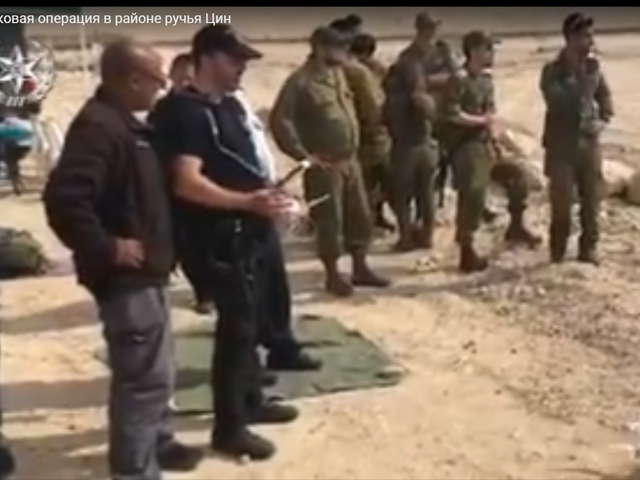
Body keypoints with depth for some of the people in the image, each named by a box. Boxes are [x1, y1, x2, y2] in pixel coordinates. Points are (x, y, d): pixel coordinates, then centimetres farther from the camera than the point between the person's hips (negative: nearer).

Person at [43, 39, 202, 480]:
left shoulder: (123, 123, 12)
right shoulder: (98, 126, -21)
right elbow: (64, 198, -33)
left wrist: (156, 249, 17)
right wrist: (106, 248, -24)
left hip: (144, 273, 11)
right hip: (126, 276, -11)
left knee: (156, 370, 22)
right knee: (145, 375, -5)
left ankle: (157, 443, 38)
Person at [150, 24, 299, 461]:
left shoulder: (230, 105, 13)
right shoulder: (187, 112, -17)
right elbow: (187, 183, -27)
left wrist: (268, 195, 10)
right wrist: (248, 202, -32)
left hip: (249, 232, 10)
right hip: (222, 237, -10)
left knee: (250, 320, 19)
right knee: (236, 326, -5)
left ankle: (251, 400, 35)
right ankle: (229, 427, 5)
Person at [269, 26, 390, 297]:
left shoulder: (338, 73, 9)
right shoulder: (300, 81, -16)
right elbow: (279, 121, -21)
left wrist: (354, 147, 16)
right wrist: (303, 155, -19)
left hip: (350, 160, 7)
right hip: (324, 166, -7)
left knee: (360, 215, 13)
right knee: (329, 221, 2)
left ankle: (360, 269, 26)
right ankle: (333, 275, 16)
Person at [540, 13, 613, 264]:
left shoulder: (594, 68, 4)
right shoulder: (552, 71, -9)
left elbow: (605, 97, 14)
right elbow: (558, 101, -22)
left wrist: (602, 120, -5)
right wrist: (581, 76, -22)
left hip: (589, 142, 4)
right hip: (561, 144, -4)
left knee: (592, 198, 7)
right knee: (561, 201, -1)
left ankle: (589, 248, 19)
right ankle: (558, 252, 12)